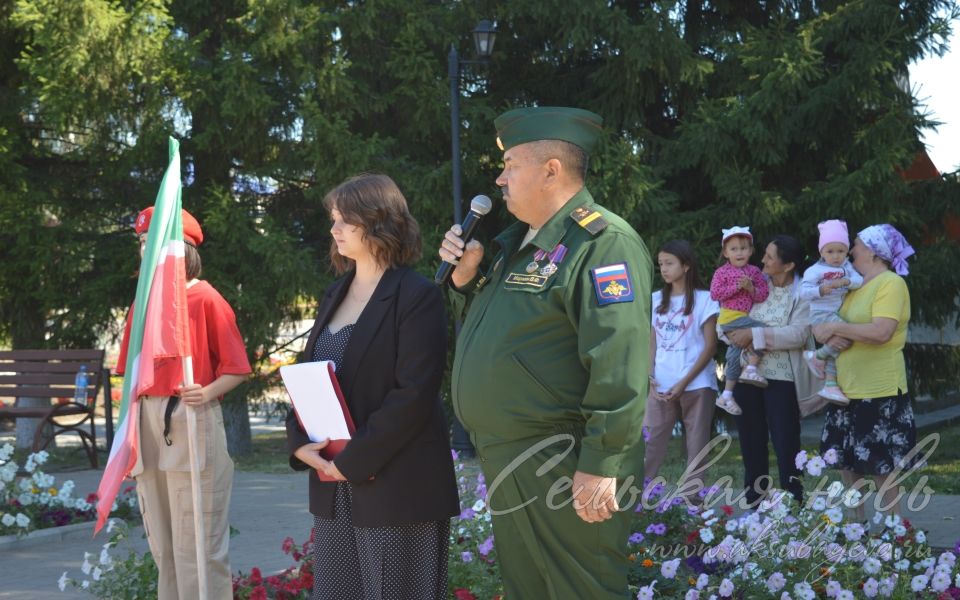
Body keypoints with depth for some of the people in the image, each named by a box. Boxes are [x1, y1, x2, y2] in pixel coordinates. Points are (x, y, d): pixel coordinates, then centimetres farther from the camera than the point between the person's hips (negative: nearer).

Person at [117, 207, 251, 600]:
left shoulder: (206, 299, -5)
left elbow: (237, 369, -6)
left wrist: (208, 393, -24)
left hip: (193, 425, -6)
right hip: (148, 425, 6)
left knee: (197, 545, -4)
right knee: (163, 548, 12)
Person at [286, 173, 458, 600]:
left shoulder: (416, 296, -9)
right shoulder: (334, 296, 15)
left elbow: (414, 394, -16)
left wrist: (353, 460, -17)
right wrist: (300, 445, -3)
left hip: (397, 488, -7)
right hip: (333, 488, 7)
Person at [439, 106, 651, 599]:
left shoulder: (602, 243, -16)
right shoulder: (518, 242, 15)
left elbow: (620, 369, -23)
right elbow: (487, 327, 26)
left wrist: (600, 466, -25)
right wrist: (466, 276, 7)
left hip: (562, 469, -10)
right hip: (506, 464, 10)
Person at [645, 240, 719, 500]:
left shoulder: (704, 299, -2)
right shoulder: (656, 300, 12)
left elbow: (710, 346, -5)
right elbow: (652, 342, 13)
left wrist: (684, 383, -12)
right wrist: (649, 375, -5)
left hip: (697, 385, -3)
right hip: (662, 386, 3)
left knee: (696, 449, 2)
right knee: (648, 446, -4)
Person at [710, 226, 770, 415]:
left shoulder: (754, 271, 11)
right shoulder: (722, 272, -2)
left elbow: (764, 294, 6)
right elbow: (715, 293, -11)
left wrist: (751, 288, -14)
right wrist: (736, 287, -18)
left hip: (746, 317, 6)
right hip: (731, 317, -6)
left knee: (735, 353, 9)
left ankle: (727, 395, 16)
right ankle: (751, 369, -16)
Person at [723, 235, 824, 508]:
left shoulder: (803, 293, -7)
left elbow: (798, 335, -20)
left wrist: (754, 335, -20)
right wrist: (737, 334, -9)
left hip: (782, 378, -5)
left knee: (786, 445, -1)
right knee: (751, 443, 12)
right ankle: (754, 507, 22)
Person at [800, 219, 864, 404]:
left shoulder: (846, 266, 7)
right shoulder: (815, 270, -9)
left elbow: (859, 280, -7)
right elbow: (804, 291, -15)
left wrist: (845, 281, -26)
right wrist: (820, 290, -32)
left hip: (838, 313, 7)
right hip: (821, 313, -7)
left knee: (835, 347, 8)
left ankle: (830, 385, 13)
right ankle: (818, 357, -10)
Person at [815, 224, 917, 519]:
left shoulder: (891, 284, -12)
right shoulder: (856, 286, 15)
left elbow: (881, 332, -25)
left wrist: (835, 328, -19)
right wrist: (827, 334, -4)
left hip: (879, 394, -9)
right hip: (847, 391, 9)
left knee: (883, 468, -1)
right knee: (848, 465, 14)